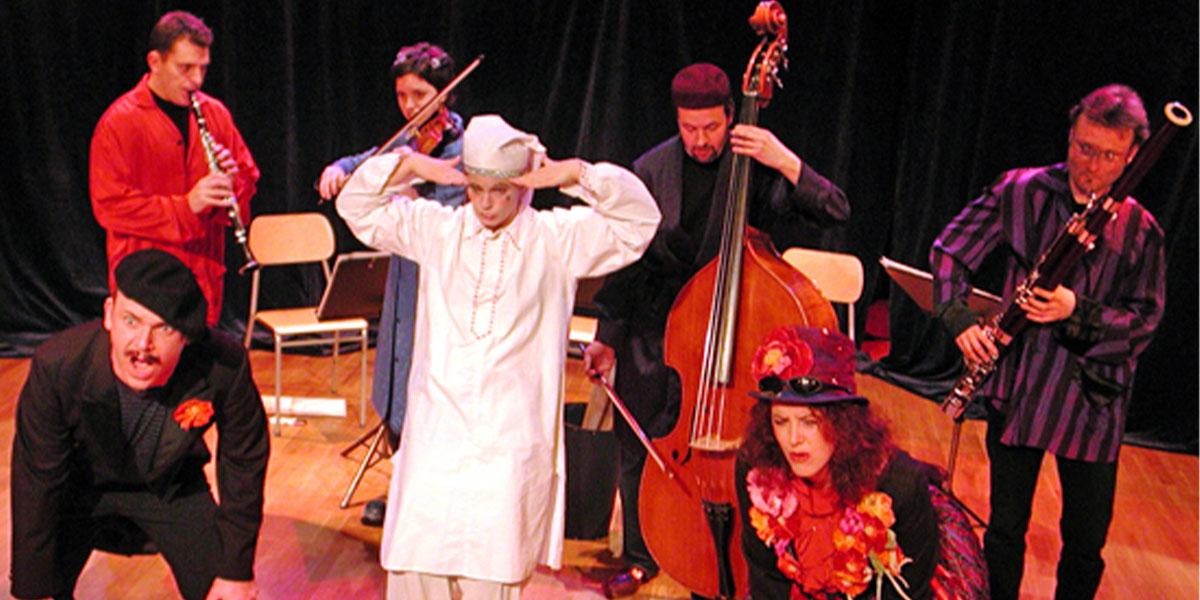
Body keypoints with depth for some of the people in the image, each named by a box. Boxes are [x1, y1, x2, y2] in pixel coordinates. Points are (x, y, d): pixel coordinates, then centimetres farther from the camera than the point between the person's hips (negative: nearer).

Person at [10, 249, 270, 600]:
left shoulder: (224, 367, -33)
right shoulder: (56, 366, -33)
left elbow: (245, 462, -15)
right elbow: (37, 480, -19)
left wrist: (237, 571, -9)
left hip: (172, 485, 0)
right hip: (82, 486, 0)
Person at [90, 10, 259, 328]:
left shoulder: (214, 113, 10)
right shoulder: (120, 122, -6)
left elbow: (248, 174, 18)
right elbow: (109, 205, -12)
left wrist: (233, 178, -7)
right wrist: (185, 207, -21)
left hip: (205, 277, 5)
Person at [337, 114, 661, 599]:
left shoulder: (557, 238, 5)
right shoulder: (437, 230, 11)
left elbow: (639, 220, -1)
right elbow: (357, 207, 13)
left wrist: (577, 175, -10)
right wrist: (409, 166, -1)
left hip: (512, 441, -2)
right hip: (436, 430, 2)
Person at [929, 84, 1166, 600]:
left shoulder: (1140, 230, 0)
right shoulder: (1021, 192, 0)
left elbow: (1145, 319, -1)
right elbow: (949, 252, 4)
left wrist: (1077, 311, -19)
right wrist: (959, 319, -10)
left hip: (1093, 395, 1)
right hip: (1018, 387, 0)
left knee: (1086, 540, 10)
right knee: (1006, 526, 11)